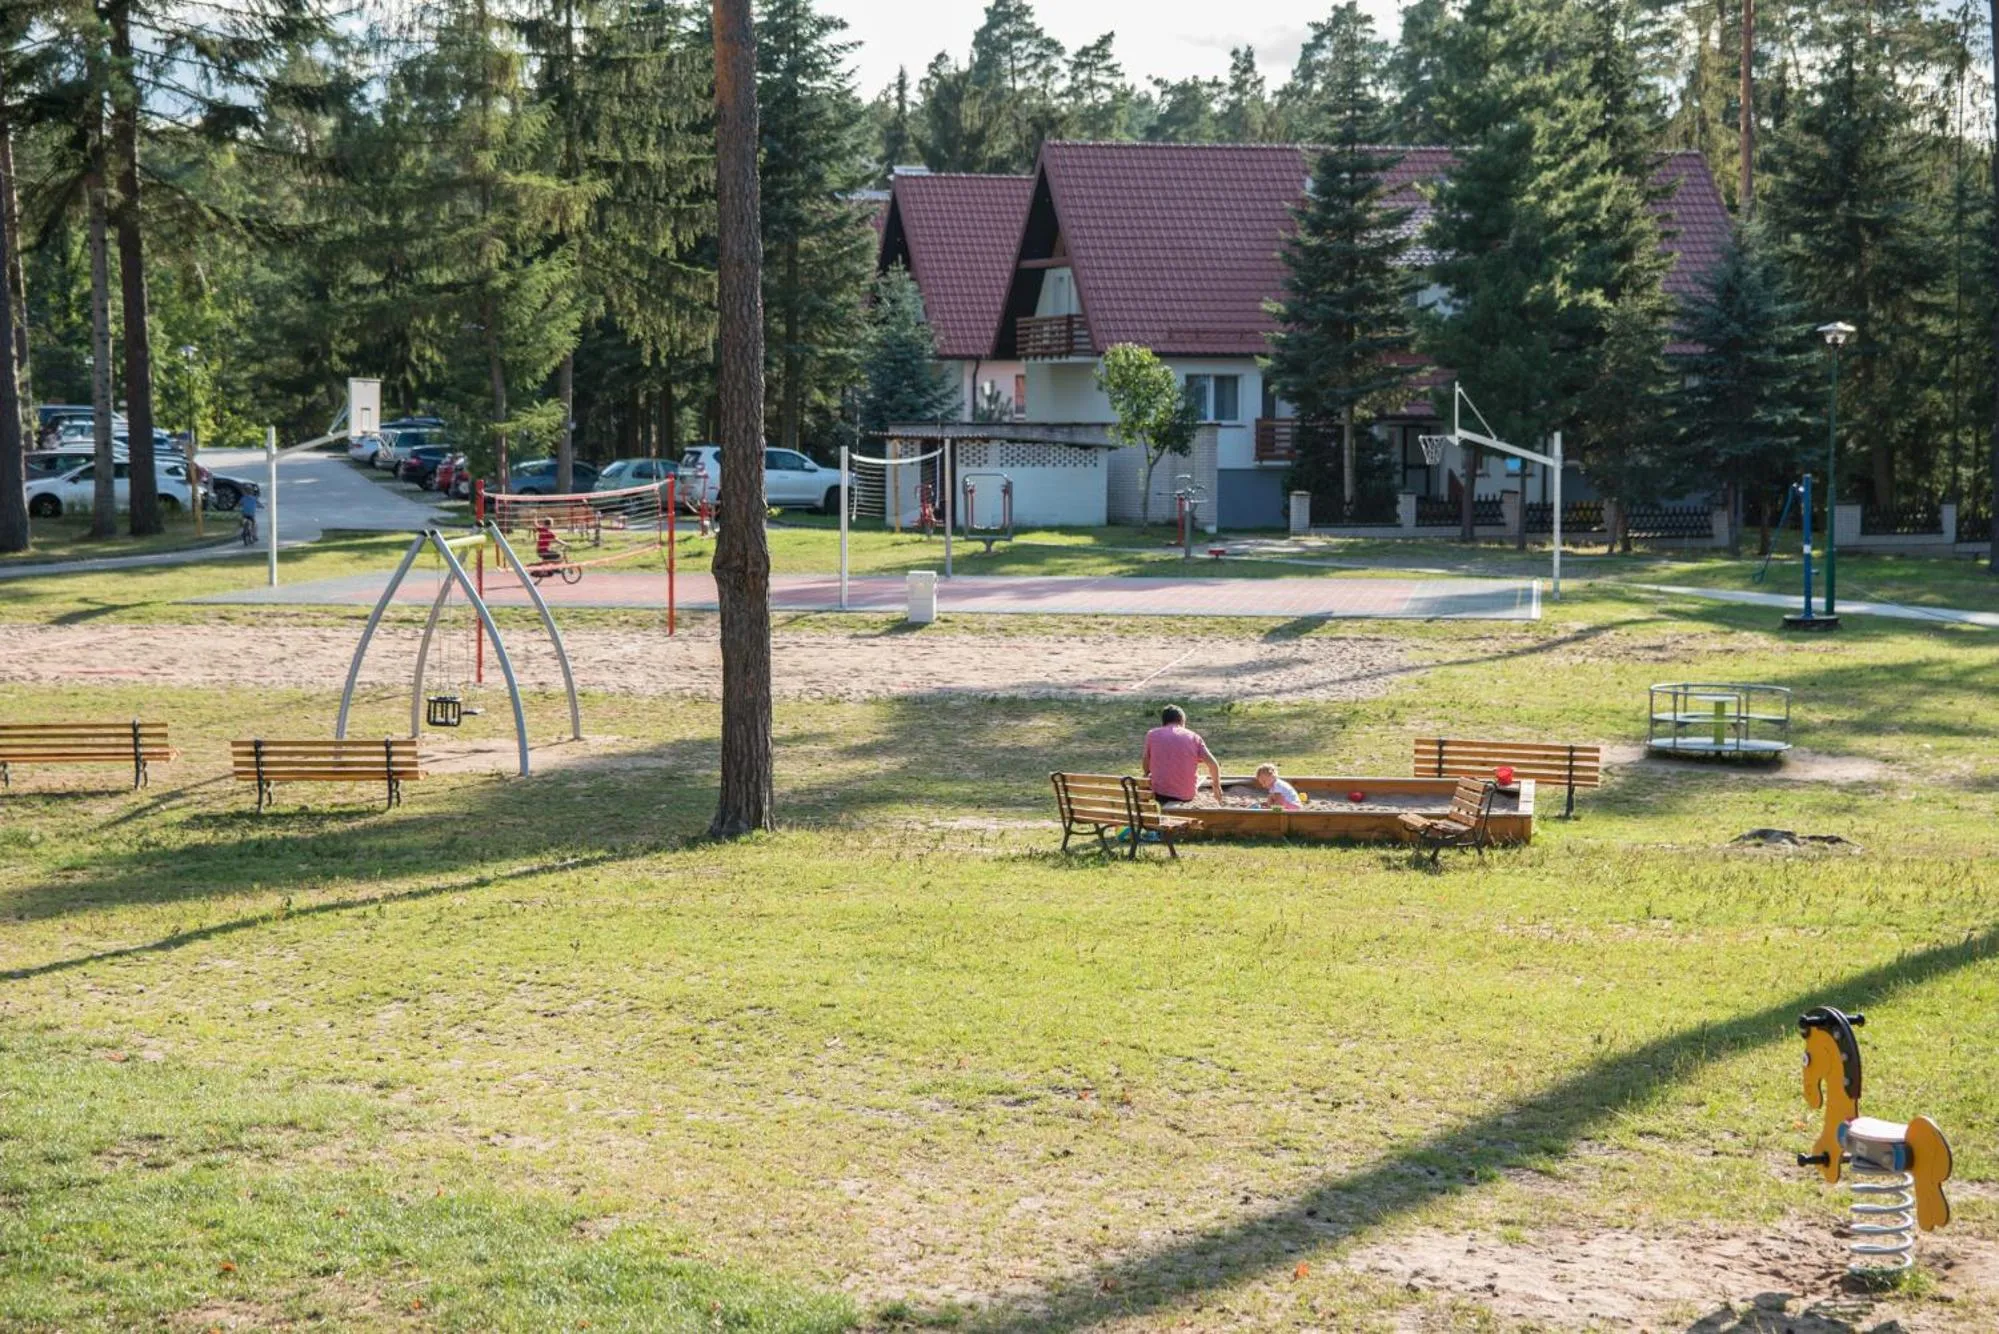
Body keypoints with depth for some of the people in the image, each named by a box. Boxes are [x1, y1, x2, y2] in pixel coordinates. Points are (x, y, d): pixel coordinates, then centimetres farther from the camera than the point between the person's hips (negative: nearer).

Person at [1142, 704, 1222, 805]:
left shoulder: (1152, 734, 4)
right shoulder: (1194, 737, 4)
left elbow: (1146, 768, 10)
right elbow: (1213, 764, -2)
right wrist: (1216, 785, 15)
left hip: (1160, 793, 0)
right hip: (1187, 796, 1)